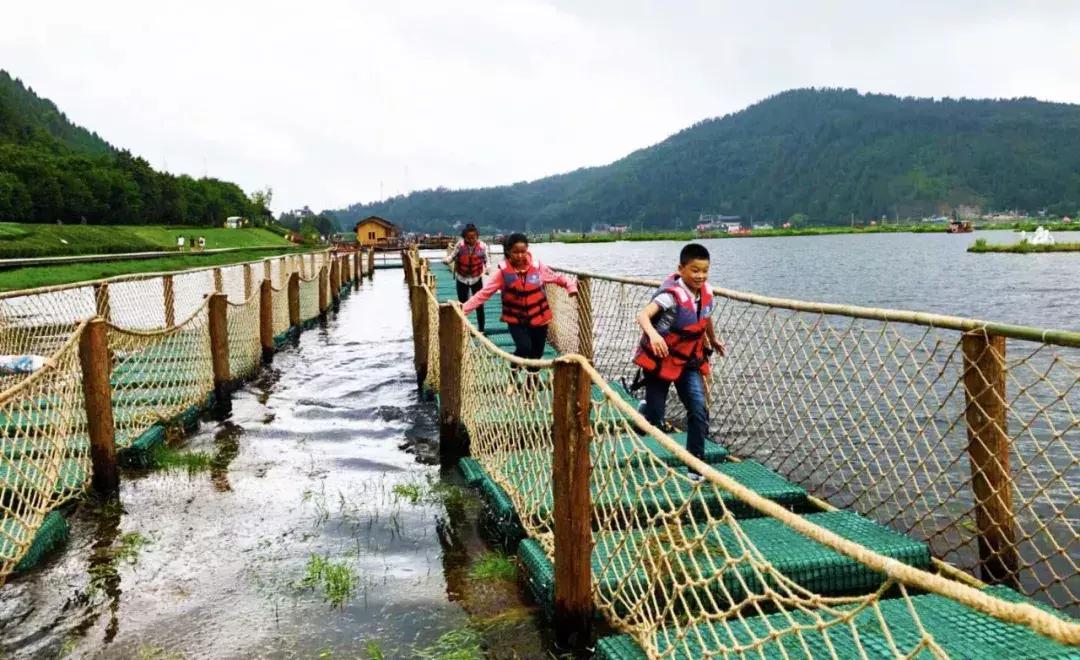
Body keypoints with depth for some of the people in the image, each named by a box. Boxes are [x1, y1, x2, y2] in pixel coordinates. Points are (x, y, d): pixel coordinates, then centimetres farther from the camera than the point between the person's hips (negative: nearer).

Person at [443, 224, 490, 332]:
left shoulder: (482, 246, -15)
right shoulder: (460, 245, -16)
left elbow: (486, 260, -5)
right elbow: (452, 256, -9)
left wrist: (487, 268, -25)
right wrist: (446, 260, -32)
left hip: (477, 278, -1)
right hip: (462, 279, 1)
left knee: (479, 304, 1)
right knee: (462, 304, 9)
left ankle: (481, 329, 13)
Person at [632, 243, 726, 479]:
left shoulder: (706, 293, -4)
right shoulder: (672, 295, -25)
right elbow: (643, 315, -41)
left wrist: (713, 340, 35)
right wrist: (653, 334, -62)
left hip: (689, 361, 5)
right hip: (660, 360, -5)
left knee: (699, 410, -10)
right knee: (654, 419, 2)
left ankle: (696, 466, 2)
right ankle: (644, 409, 40)